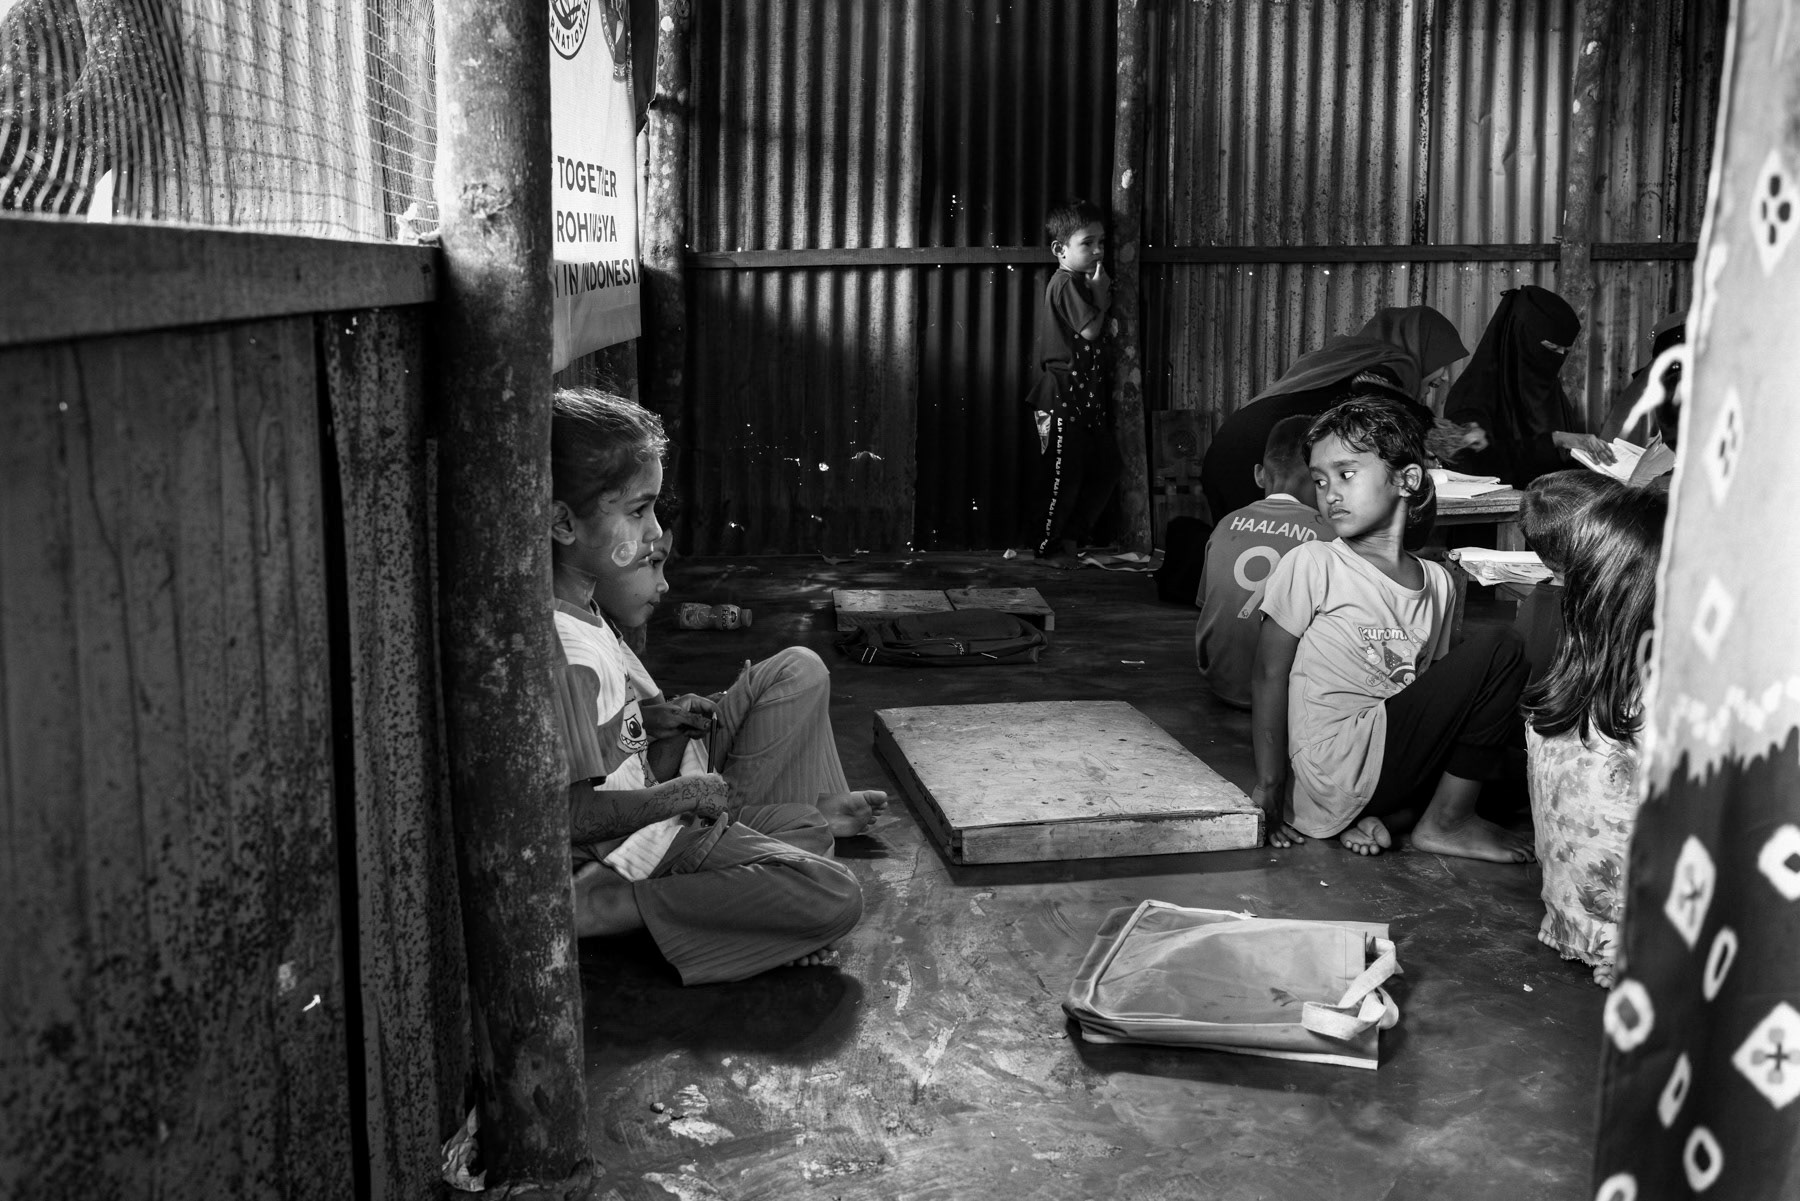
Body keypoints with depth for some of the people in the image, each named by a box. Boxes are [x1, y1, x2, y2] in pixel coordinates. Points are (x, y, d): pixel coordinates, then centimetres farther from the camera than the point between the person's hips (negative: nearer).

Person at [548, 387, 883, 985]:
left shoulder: (577, 600, -3)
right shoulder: (566, 655, -33)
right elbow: (569, 814, -29)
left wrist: (655, 714, 0)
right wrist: (675, 797, -24)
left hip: (657, 784, 10)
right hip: (639, 842, -9)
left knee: (798, 672, 14)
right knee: (838, 898, -23)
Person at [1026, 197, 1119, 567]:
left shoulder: (1080, 283, 16)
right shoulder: (1066, 284, -14)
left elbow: (1098, 339, 17)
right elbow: (1090, 330, -22)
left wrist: (1101, 294, 8)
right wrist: (1101, 294, -10)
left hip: (1087, 397, 10)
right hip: (1063, 397, -10)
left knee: (1106, 467, 12)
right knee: (1065, 476, -3)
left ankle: (1071, 536, 21)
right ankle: (1049, 547, 10)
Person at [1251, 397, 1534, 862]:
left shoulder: (1436, 581, 13)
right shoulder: (1310, 565, -3)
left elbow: (1431, 698, 15)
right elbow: (1269, 677, -4)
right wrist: (1270, 788, -9)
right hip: (1338, 770, -7)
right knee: (1497, 649, -8)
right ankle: (1446, 823, 1)